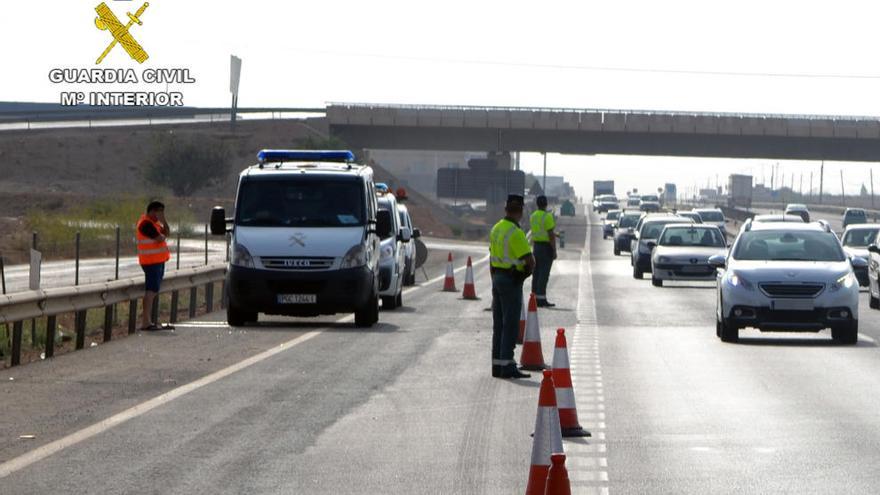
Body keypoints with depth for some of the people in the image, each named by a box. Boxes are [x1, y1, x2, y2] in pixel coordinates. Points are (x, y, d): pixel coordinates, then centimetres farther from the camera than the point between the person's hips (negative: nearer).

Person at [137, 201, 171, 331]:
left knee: (154, 290, 13)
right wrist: (163, 235, -1)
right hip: (151, 261, -11)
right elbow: (160, 238, -20)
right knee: (151, 290, -13)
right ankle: (146, 322, -16)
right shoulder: (146, 224, -15)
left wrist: (163, 221, 2)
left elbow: (167, 232, 14)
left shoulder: (154, 222, 17)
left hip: (158, 260, 11)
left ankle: (147, 320, 17)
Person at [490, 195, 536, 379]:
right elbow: (530, 261, -21)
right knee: (510, 325, -7)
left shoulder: (496, 229, 9)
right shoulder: (516, 233, -18)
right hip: (512, 281, -9)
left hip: (497, 278, 9)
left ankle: (497, 364, 15)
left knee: (499, 324, 12)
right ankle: (507, 365, -9)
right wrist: (527, 271, 2)